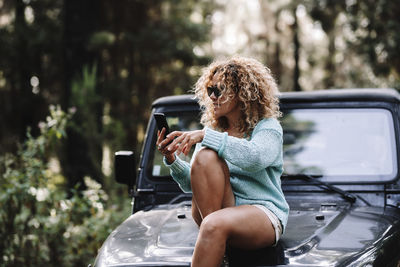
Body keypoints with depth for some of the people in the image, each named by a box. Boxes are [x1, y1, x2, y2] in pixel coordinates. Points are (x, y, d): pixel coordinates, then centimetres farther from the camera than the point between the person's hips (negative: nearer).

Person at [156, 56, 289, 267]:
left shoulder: (268, 128, 1)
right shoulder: (212, 131, 16)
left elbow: (255, 158, -24)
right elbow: (192, 184, 10)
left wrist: (206, 136, -26)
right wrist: (172, 160, -9)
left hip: (264, 213, -4)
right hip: (217, 209, 4)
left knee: (214, 225, -38)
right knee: (205, 157, -24)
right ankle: (214, 234, -28)